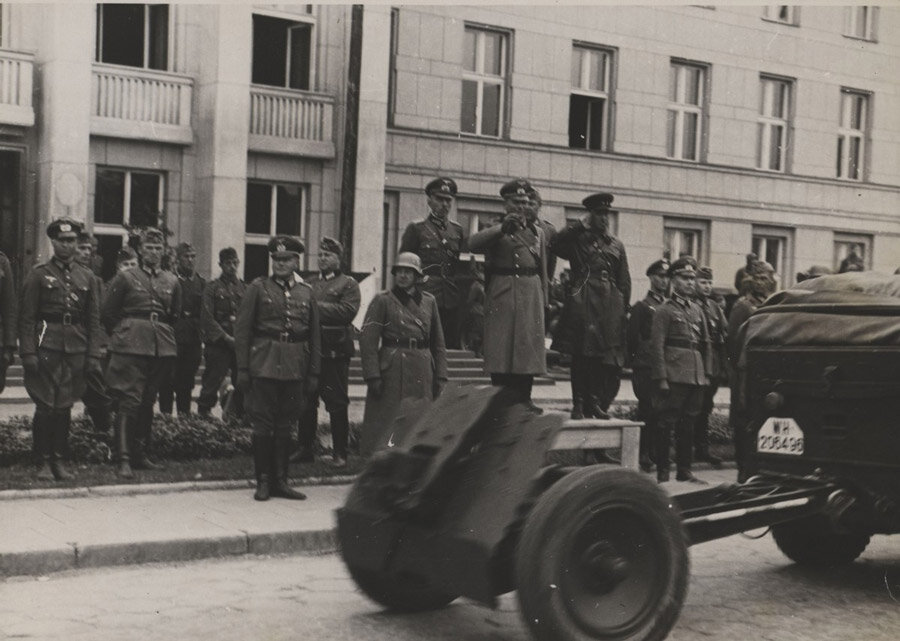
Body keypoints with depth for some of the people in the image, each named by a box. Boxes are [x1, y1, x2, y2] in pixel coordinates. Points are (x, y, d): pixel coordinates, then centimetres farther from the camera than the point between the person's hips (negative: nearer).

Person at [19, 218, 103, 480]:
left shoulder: (87, 277, 11)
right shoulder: (38, 275, 2)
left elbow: (94, 320, 10)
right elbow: (26, 318, -2)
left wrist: (93, 356, 3)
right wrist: (28, 353, -10)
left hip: (76, 350, 3)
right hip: (47, 347, -3)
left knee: (65, 408, 6)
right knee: (45, 407, -2)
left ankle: (58, 461, 15)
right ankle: (44, 462, 6)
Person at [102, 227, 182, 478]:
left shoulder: (172, 281, 12)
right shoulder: (125, 278, 0)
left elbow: (175, 314, 24)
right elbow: (107, 314, 4)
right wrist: (123, 335, 9)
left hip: (161, 349, 4)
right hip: (130, 347, -4)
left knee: (148, 402, 10)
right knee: (128, 402, -9)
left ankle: (140, 455, 19)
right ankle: (124, 460, -9)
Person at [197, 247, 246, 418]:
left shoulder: (245, 288, 14)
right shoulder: (212, 288, 2)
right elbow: (207, 319, -6)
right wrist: (226, 338, -13)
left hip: (241, 345, 3)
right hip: (218, 345, -3)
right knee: (211, 384, -3)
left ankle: (240, 417, 13)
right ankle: (203, 415, 9)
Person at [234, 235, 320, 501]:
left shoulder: (306, 292, 10)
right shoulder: (258, 288, 2)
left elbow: (314, 337, 13)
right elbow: (242, 330, 0)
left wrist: (313, 374, 8)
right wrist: (242, 369, -6)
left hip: (295, 367, 3)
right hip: (264, 366, -3)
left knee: (286, 425, 8)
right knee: (262, 424, 0)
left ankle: (280, 480, 16)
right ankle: (263, 481, 9)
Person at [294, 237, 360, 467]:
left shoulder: (348, 284, 2)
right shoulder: (309, 283, 18)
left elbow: (348, 310, -13)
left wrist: (317, 306, -15)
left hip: (335, 352, -5)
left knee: (337, 404, -1)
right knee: (306, 403, 8)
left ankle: (339, 453, 7)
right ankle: (305, 449, 18)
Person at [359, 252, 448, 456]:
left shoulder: (429, 301, 11)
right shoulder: (383, 301, 0)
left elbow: (438, 343, 14)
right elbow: (367, 340, -6)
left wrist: (440, 376, 6)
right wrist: (373, 376, -14)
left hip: (422, 373, 4)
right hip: (392, 370, -4)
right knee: (386, 426, -2)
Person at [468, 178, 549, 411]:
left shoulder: (537, 232, 19)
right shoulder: (495, 231, 10)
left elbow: (543, 269, 19)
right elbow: (473, 244, -11)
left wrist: (543, 300, 12)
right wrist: (502, 227, -17)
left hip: (530, 294, 3)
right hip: (501, 293, -3)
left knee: (528, 344, 0)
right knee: (500, 347, -5)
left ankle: (524, 398, 5)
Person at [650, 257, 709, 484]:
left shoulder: (696, 309, 17)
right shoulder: (664, 310, -2)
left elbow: (704, 344, 20)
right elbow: (657, 346, -7)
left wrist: (706, 373, 12)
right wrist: (661, 378, -13)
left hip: (696, 377, 6)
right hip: (674, 377, -6)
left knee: (688, 424, 10)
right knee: (666, 423, -3)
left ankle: (684, 469, 18)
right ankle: (662, 472, 1)